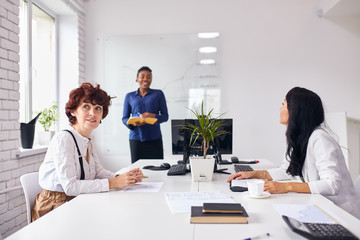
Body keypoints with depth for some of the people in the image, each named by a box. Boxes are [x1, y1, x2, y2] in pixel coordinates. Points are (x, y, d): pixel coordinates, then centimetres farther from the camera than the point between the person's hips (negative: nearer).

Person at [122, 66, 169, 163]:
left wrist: (154, 116, -14)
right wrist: (133, 123, -11)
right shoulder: (129, 96, 12)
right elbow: (124, 118, 11)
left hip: (154, 138, -1)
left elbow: (165, 116, 7)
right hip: (136, 138, 1)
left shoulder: (158, 94, 9)